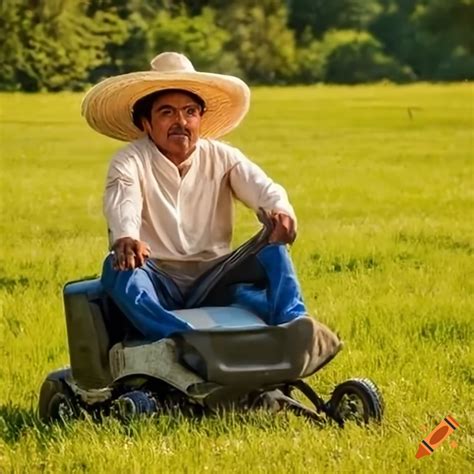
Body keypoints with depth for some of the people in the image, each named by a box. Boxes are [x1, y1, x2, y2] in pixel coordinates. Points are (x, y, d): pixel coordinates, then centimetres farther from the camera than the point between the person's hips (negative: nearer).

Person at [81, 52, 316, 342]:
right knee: (118, 266, -33)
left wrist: (281, 211, -38)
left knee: (273, 250, -20)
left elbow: (262, 188, -11)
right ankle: (178, 339, -56)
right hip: (159, 280, -2)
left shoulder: (222, 158, 8)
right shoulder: (130, 162, 0)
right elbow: (122, 203, -22)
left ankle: (293, 328, -43)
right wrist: (125, 239, -48)